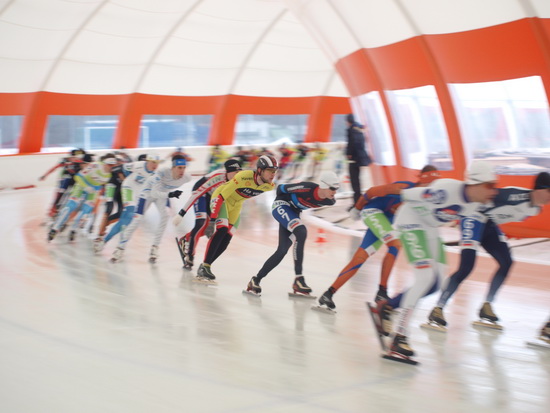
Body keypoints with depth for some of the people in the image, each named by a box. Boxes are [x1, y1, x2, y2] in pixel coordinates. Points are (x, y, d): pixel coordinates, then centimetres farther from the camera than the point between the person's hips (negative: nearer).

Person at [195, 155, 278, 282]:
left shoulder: (270, 186, -16)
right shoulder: (244, 177, -36)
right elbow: (221, 196, -32)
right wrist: (212, 220, -34)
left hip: (236, 205, 6)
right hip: (221, 199, -6)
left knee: (225, 241, -1)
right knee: (222, 230, -25)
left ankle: (205, 267, 11)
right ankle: (204, 266, -21)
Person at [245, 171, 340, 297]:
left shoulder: (330, 201, -14)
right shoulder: (307, 188, -32)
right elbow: (281, 188, -16)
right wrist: (281, 201, 2)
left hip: (293, 212, 7)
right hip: (281, 206, -7)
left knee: (282, 250, 3)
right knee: (301, 232, -29)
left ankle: (256, 280, 16)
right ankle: (298, 279, -26)